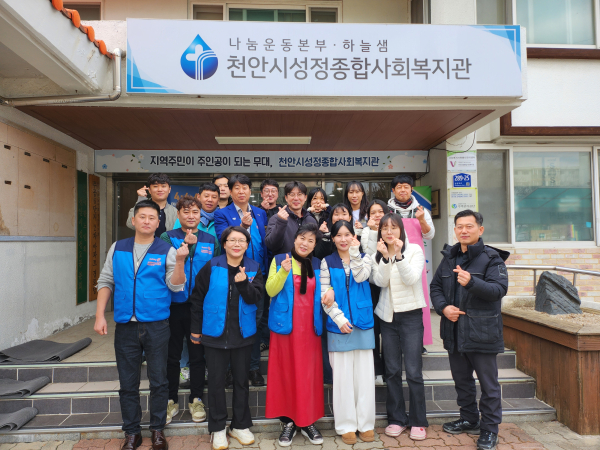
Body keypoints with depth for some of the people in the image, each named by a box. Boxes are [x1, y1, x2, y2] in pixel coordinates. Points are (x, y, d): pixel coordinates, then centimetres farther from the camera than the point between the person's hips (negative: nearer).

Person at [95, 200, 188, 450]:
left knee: (158, 380, 7)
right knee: (128, 382, 12)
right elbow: (105, 282, 8)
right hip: (125, 326, 2)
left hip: (156, 325, -2)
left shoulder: (166, 251, -2)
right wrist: (100, 315, 0)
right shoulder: (117, 249, 6)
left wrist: (180, 261, -24)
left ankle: (157, 430, 25)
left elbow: (175, 286, -8)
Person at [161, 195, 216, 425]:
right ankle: (171, 401, 27)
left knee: (198, 355, 11)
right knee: (172, 355, 11)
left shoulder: (210, 240, 6)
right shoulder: (168, 237, 1)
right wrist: (186, 245, -19)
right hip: (173, 305, -1)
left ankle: (196, 400, 26)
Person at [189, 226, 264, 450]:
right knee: (216, 380, 7)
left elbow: (255, 297, -7)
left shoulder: (253, 268, -1)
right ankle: (218, 428, 24)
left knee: (241, 380, 12)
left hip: (243, 333, 2)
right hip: (215, 333, -1)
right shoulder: (211, 267, -6)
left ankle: (240, 425, 29)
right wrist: (195, 329, 2)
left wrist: (244, 283, -25)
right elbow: (197, 298, 0)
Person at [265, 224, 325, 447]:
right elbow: (270, 290, -6)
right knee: (286, 373, 4)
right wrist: (284, 271, -21)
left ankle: (308, 421, 20)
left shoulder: (318, 265, 8)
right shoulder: (280, 260, 1)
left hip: (309, 328, 2)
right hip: (285, 326, -2)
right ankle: (288, 421, 19)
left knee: (309, 374, 5)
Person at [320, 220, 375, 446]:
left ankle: (365, 423, 20)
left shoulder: (364, 257, 8)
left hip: (363, 323, 1)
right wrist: (339, 318, -11)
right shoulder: (327, 262, 4)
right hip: (338, 325, -1)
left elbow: (360, 277, -13)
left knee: (365, 374, 6)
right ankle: (346, 425, 17)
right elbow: (324, 295, -2)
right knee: (342, 375, 5)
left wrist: (354, 252, -12)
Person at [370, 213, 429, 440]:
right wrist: (386, 257, -22)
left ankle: (418, 421, 14)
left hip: (410, 315, -3)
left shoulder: (414, 250, -4)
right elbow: (380, 281, -10)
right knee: (392, 370, 9)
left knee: (413, 371, -1)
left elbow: (411, 279, -17)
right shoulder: (377, 255, 4)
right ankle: (396, 419, 22)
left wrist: (398, 255, -28)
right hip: (387, 316, 3)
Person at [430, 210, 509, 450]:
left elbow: (499, 289, -20)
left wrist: (472, 282, -36)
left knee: (488, 383, 6)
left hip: (481, 332, -6)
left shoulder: (492, 258, -8)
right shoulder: (449, 258, 10)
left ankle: (489, 428, 21)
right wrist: (443, 307, -6)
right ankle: (469, 419, 36)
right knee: (461, 380, 19)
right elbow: (435, 286, 13)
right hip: (454, 331, 6)